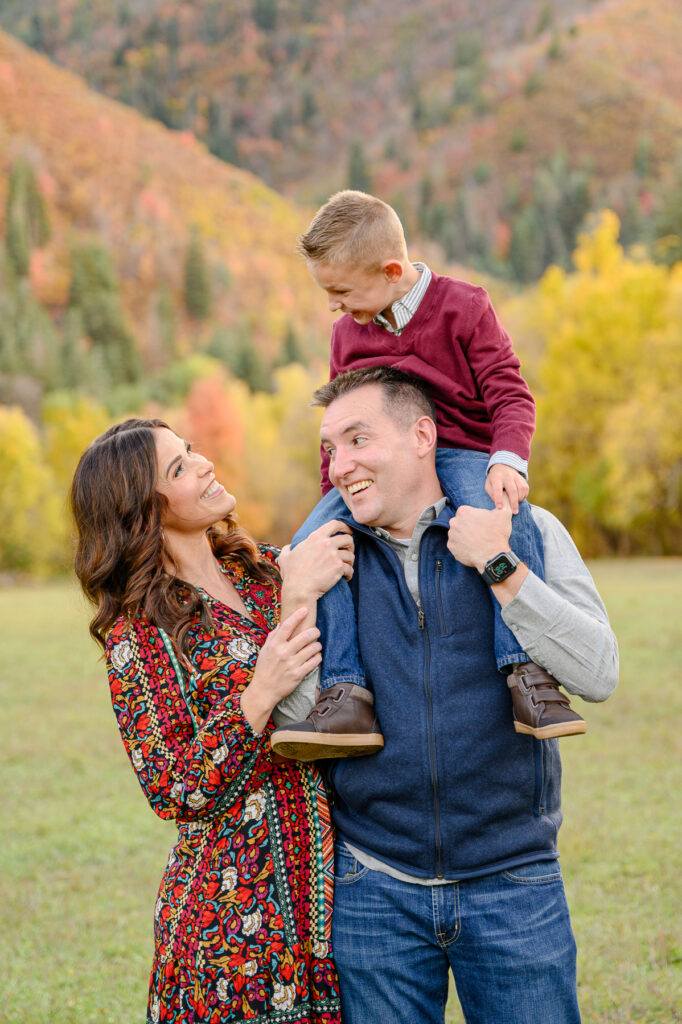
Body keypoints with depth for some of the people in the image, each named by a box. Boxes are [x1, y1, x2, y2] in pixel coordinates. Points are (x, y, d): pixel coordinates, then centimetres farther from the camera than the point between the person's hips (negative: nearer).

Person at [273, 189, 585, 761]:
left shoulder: (462, 307, 0)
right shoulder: (347, 332, 16)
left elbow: (509, 393, -5)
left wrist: (507, 461, -23)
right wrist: (334, 493, 16)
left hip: (460, 452, -4)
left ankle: (527, 672, -34)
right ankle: (345, 692, -28)